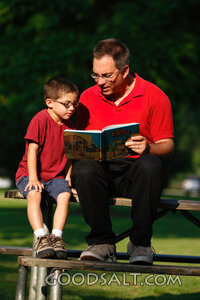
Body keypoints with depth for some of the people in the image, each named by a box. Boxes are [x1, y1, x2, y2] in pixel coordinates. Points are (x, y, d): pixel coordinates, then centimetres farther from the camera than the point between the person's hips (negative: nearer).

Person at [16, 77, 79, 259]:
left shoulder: (69, 127, 9)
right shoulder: (40, 120, -8)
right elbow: (32, 149, -12)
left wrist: (68, 177, 0)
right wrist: (33, 178, -19)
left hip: (56, 176, 4)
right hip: (28, 174, -4)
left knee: (64, 195, -27)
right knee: (34, 194, -35)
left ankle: (56, 237, -27)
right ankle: (40, 237, -37)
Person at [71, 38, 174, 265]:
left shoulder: (154, 97, 2)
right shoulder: (88, 97, 12)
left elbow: (166, 145, 1)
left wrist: (148, 148, -22)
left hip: (135, 174, -2)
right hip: (101, 170, 2)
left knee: (150, 165, -37)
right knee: (83, 169, -33)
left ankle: (140, 243, -24)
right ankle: (102, 242, -23)